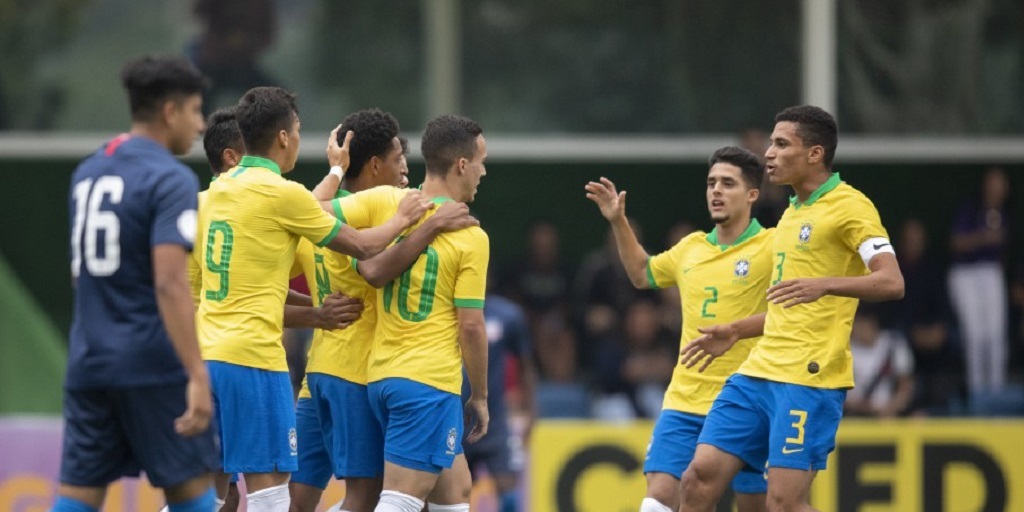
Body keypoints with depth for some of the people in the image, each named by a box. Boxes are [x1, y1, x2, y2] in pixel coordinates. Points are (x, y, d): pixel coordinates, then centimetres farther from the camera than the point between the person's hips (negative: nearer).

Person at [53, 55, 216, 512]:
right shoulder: (170, 179, -11)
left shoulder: (87, 172, 14)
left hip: (89, 365, 7)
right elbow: (169, 283, -21)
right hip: (153, 364, -7)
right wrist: (197, 376, -24)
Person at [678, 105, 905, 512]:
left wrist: (824, 285, -33)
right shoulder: (793, 214, 20)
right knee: (700, 478, 1)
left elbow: (891, 282, -20)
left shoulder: (848, 206, -7)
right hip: (759, 371, 9)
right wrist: (735, 331, 25)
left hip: (809, 378, -9)